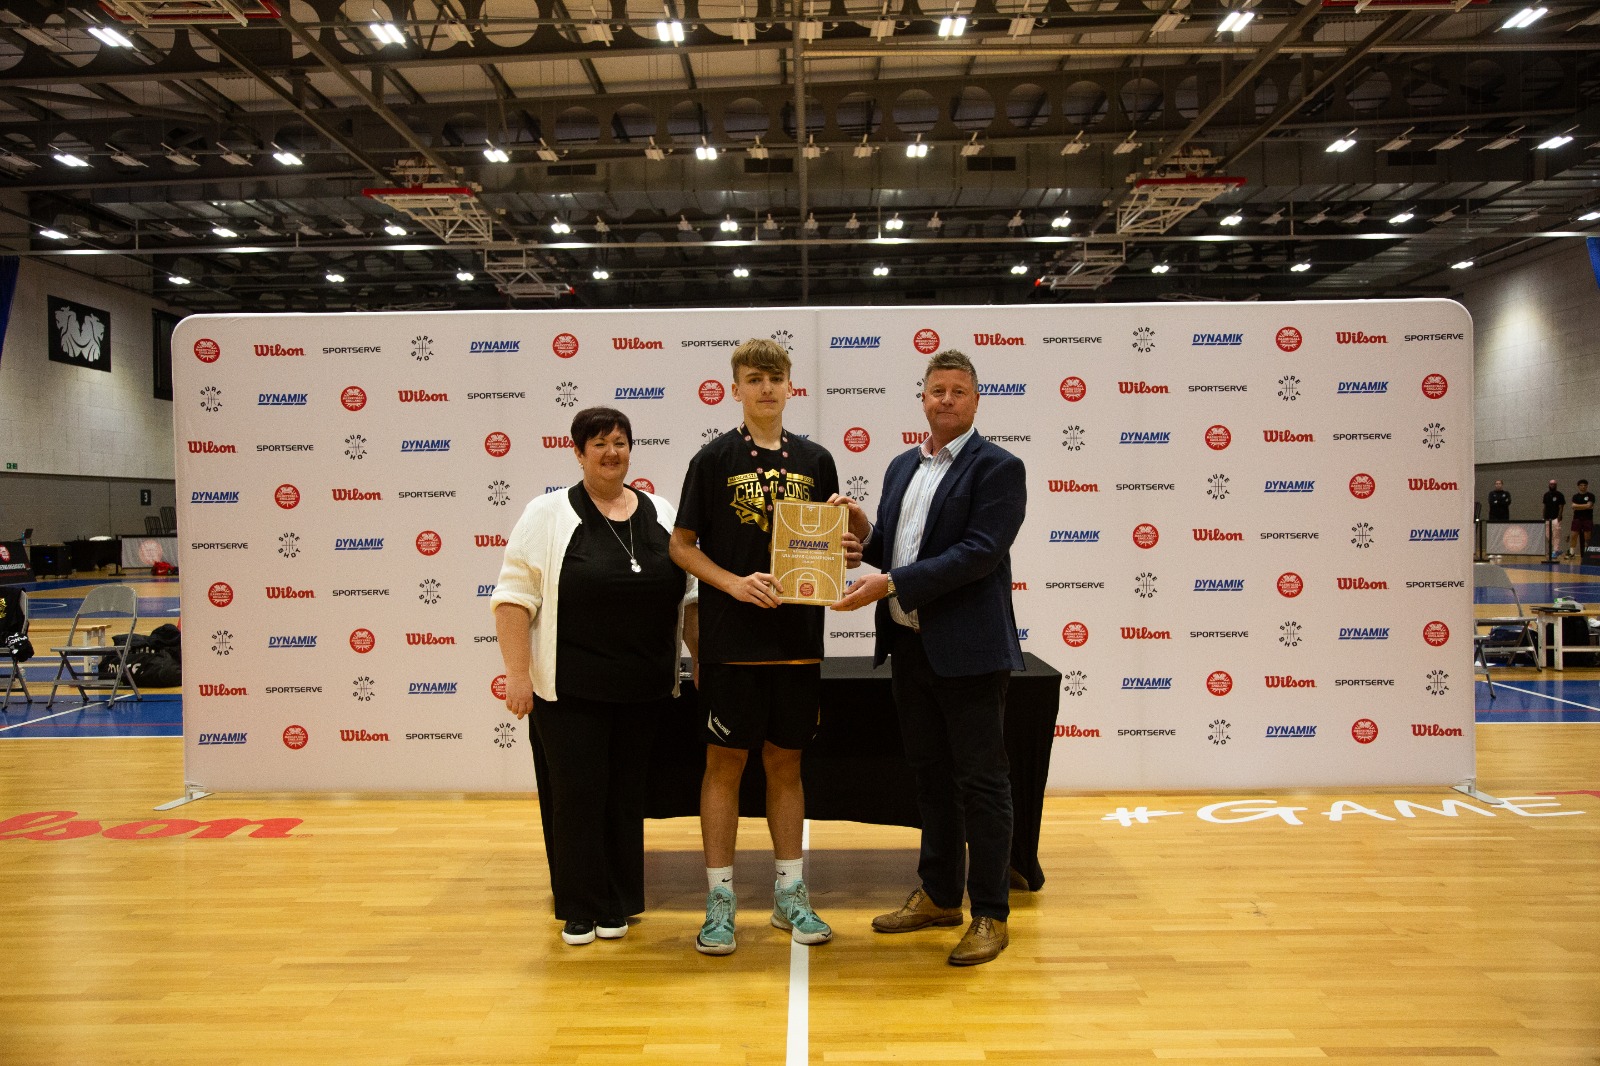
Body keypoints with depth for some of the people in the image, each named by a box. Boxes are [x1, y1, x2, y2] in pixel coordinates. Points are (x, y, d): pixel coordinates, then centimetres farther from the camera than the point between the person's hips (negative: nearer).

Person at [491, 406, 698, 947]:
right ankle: (580, 910, 16)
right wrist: (517, 673, -13)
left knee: (627, 795, 10)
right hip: (571, 688, -3)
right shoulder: (549, 514, -2)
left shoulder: (661, 515, 10)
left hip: (642, 688, 4)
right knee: (578, 794, 1)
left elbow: (690, 594, 14)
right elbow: (514, 597, -6)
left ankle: (619, 905, 23)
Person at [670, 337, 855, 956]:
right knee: (725, 762, 4)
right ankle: (720, 900, 15)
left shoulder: (816, 461, 8)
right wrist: (735, 583, -15)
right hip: (731, 639, -3)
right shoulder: (714, 458, -1)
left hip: (797, 637, 3)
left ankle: (789, 893, 24)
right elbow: (682, 546, -1)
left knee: (786, 763, 12)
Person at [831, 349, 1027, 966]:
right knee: (931, 776, 17)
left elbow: (979, 553, -20)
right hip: (909, 646, 7)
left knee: (981, 782, 3)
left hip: (967, 650, -7)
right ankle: (939, 897, 31)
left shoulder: (998, 468, -8)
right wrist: (863, 534, -6)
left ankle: (990, 915, 14)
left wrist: (891, 583, -23)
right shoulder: (903, 467, 14)